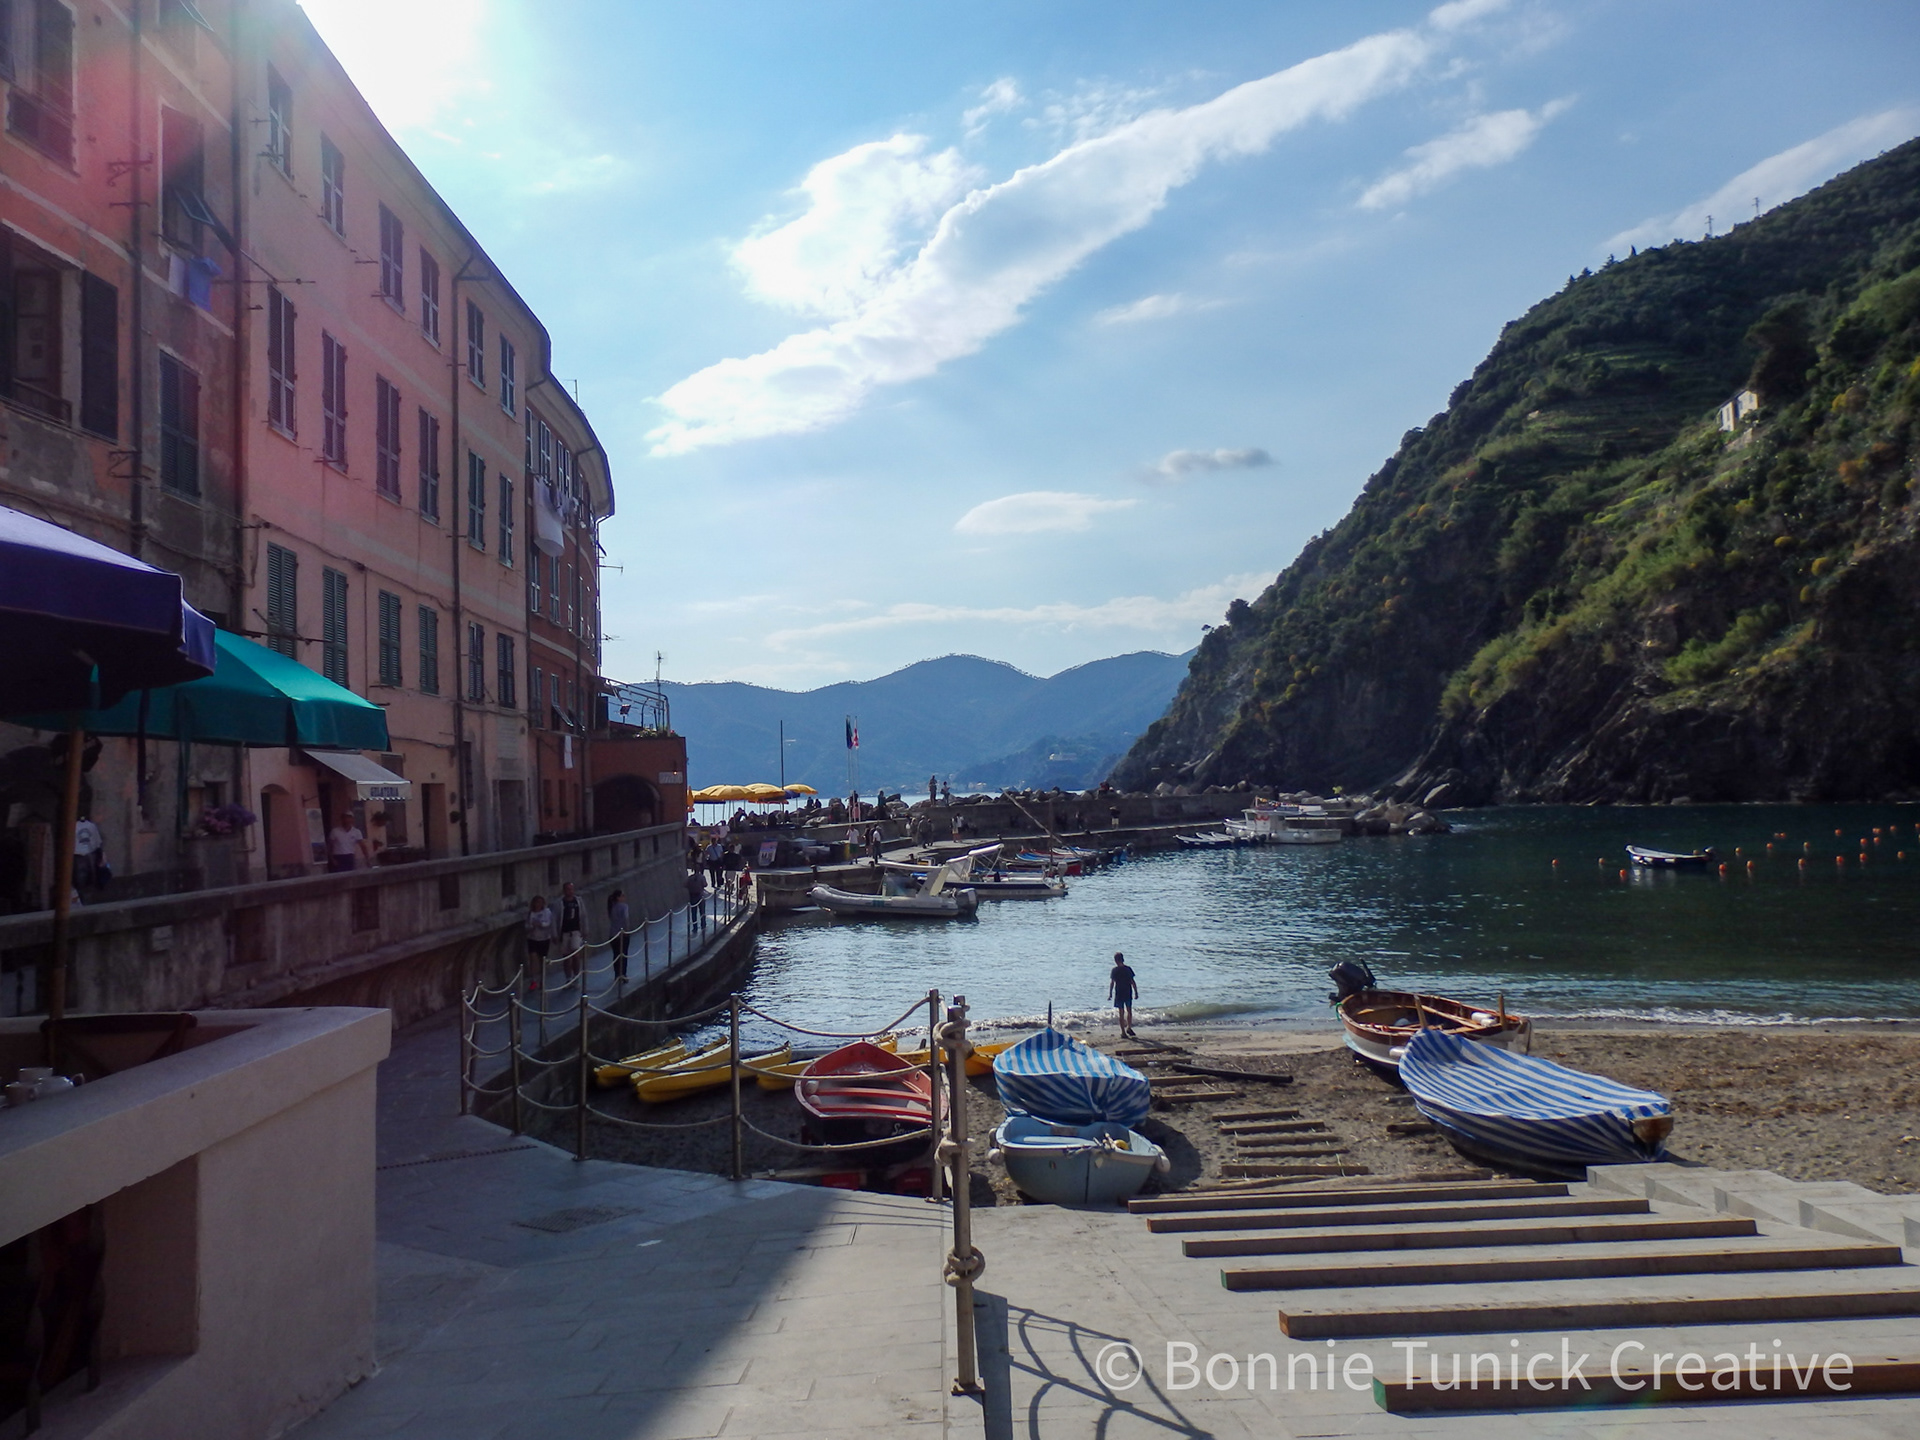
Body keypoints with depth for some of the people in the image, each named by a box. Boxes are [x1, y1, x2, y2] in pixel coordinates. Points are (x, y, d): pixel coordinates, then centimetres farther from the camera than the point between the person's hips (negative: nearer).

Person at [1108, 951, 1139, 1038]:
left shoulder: (1114, 970, -7)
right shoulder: (1128, 969, -5)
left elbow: (1112, 983, -7)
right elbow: (1133, 982, -4)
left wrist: (1110, 994, 1)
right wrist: (1136, 992, 3)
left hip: (1118, 994, 0)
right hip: (1128, 993, 0)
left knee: (1121, 1013, 5)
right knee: (1129, 1011, 19)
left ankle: (1123, 1031, 5)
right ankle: (1129, 1027, 12)